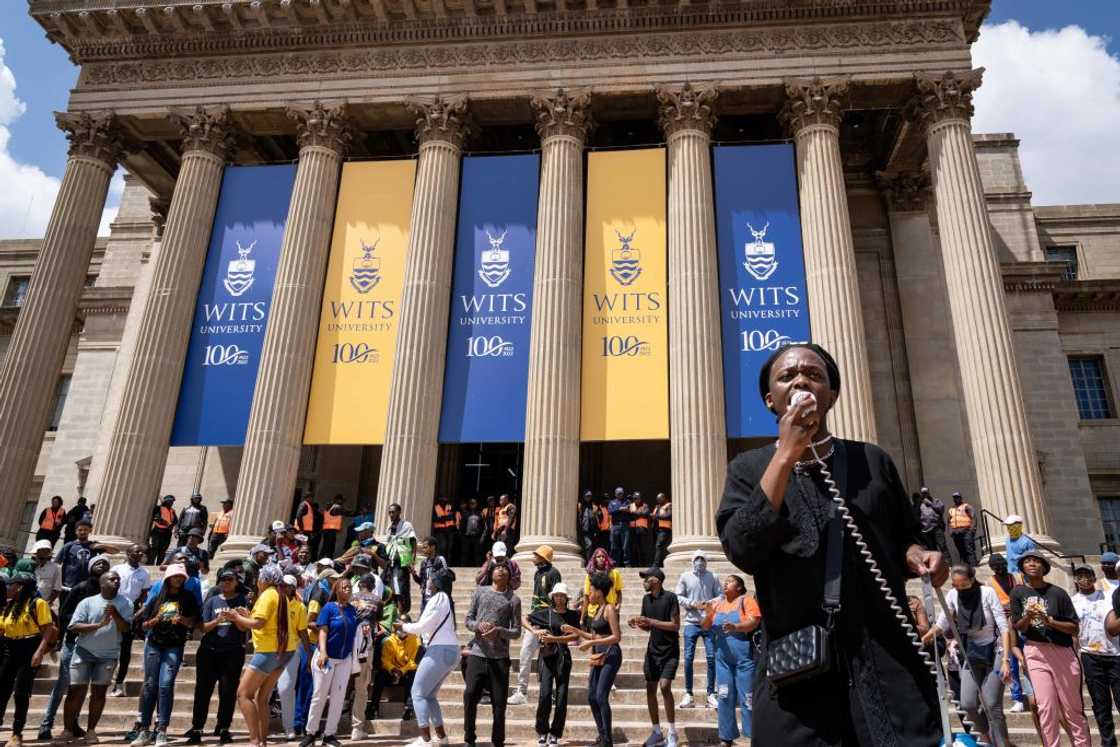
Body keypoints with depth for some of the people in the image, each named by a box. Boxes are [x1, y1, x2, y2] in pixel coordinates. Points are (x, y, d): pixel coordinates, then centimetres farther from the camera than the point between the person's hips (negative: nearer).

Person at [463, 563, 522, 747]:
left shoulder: (513, 599, 4)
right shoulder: (479, 592, 8)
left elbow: (516, 631, 3)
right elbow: (468, 620, 9)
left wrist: (499, 631, -15)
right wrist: (478, 625, -12)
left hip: (500, 656, 0)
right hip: (477, 653, 1)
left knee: (499, 701, 3)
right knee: (470, 696, -4)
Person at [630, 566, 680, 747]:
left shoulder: (670, 597, -14)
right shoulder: (646, 599, 5)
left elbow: (676, 625, -17)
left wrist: (651, 621, -23)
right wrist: (637, 624, -8)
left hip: (669, 651, -6)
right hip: (653, 650, 6)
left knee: (665, 686, -18)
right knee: (650, 690, 5)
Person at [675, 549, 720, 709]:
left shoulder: (712, 577, 7)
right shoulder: (685, 577, 6)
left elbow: (720, 595, 6)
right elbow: (679, 597, 4)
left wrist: (710, 603, -12)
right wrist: (693, 603, -11)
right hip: (691, 622, 0)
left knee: (711, 657, -1)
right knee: (688, 658, 0)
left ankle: (711, 694, 11)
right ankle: (688, 694, 10)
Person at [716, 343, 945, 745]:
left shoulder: (872, 460, 8)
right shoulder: (748, 468, 2)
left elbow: (904, 538, 19)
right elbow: (743, 551, -14)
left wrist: (918, 557, -5)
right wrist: (786, 455, -16)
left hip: (890, 667, 2)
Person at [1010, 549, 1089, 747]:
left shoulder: (1058, 593, -3)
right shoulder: (1018, 593, 3)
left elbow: (1074, 628, -3)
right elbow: (1019, 628, 4)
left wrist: (1050, 622, -18)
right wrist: (1028, 616, -16)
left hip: (1062, 652, -1)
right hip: (1035, 652, 1)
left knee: (1072, 708, 7)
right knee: (1046, 707, 1)